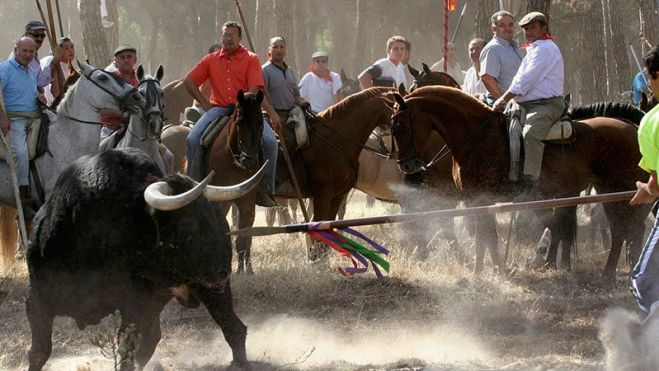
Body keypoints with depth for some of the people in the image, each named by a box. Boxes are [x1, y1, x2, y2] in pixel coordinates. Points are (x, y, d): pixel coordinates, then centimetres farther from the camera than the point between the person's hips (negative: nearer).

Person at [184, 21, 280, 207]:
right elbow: (188, 81, 14)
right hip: (218, 108, 2)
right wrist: (204, 103, 5)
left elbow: (254, 90, -5)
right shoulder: (211, 60, 12)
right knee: (193, 138, -22)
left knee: (270, 141, -23)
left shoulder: (251, 59, 5)